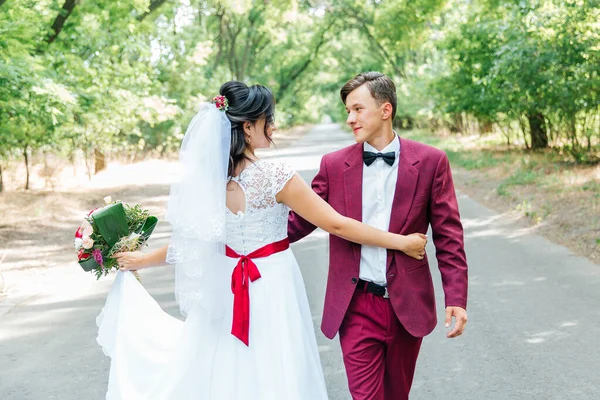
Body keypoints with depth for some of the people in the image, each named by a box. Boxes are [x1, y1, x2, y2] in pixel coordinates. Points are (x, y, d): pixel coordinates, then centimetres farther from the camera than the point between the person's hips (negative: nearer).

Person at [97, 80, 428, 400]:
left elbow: (189, 238, 7)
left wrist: (141, 260, 26)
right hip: (271, 289, -5)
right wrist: (401, 242, -6)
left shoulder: (207, 176, -3)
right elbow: (336, 225, -15)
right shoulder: (274, 176, -19)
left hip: (226, 289, 6)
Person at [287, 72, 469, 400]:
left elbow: (448, 235, -2)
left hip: (407, 305, 0)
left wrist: (456, 299, -8)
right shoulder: (334, 164, 0)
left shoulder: (430, 162, -3)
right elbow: (300, 220, 0)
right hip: (357, 307, 0)